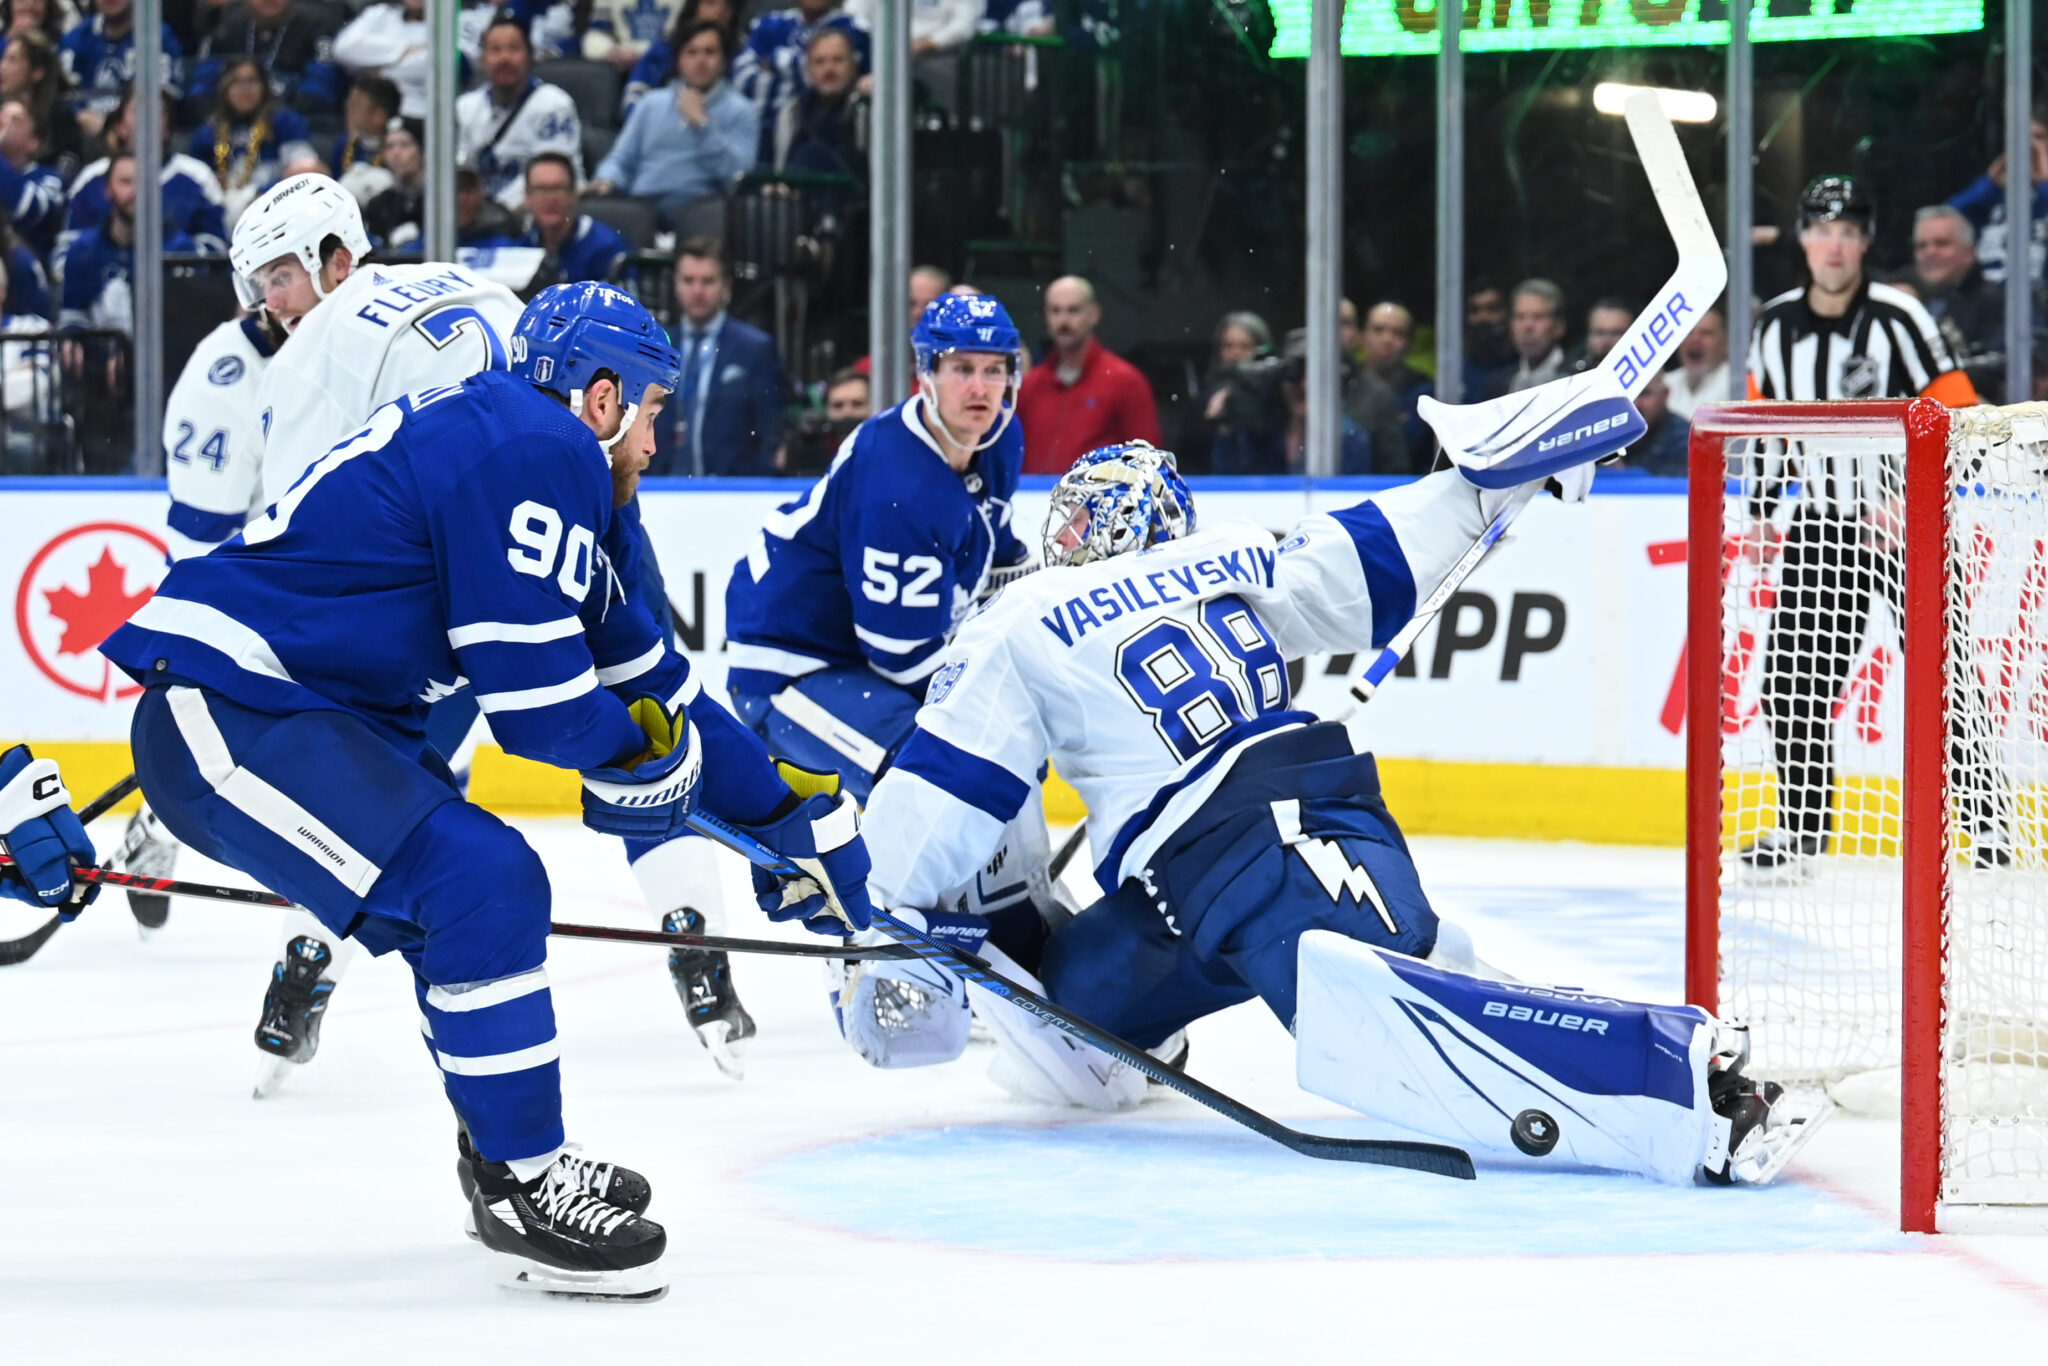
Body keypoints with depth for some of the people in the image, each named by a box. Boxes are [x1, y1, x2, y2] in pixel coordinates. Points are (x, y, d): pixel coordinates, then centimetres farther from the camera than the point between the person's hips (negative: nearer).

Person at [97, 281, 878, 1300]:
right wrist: (639, 751, 4)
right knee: (479, 885, -19)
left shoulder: (542, 460, 19)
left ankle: (509, 1158, 32)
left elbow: (642, 668, 25)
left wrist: (795, 816, 27)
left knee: (484, 890, 20)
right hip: (222, 711, -11)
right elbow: (534, 691, -17)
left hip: (305, 709, 11)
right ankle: (521, 1188, -9)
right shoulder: (536, 449, -13)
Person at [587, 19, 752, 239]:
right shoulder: (651, 105, 24)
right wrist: (607, 180, -1)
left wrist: (702, 123, -5)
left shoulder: (738, 110, 11)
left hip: (698, 203, -3)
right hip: (643, 203, 3)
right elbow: (622, 160, 21)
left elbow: (737, 173, -3)